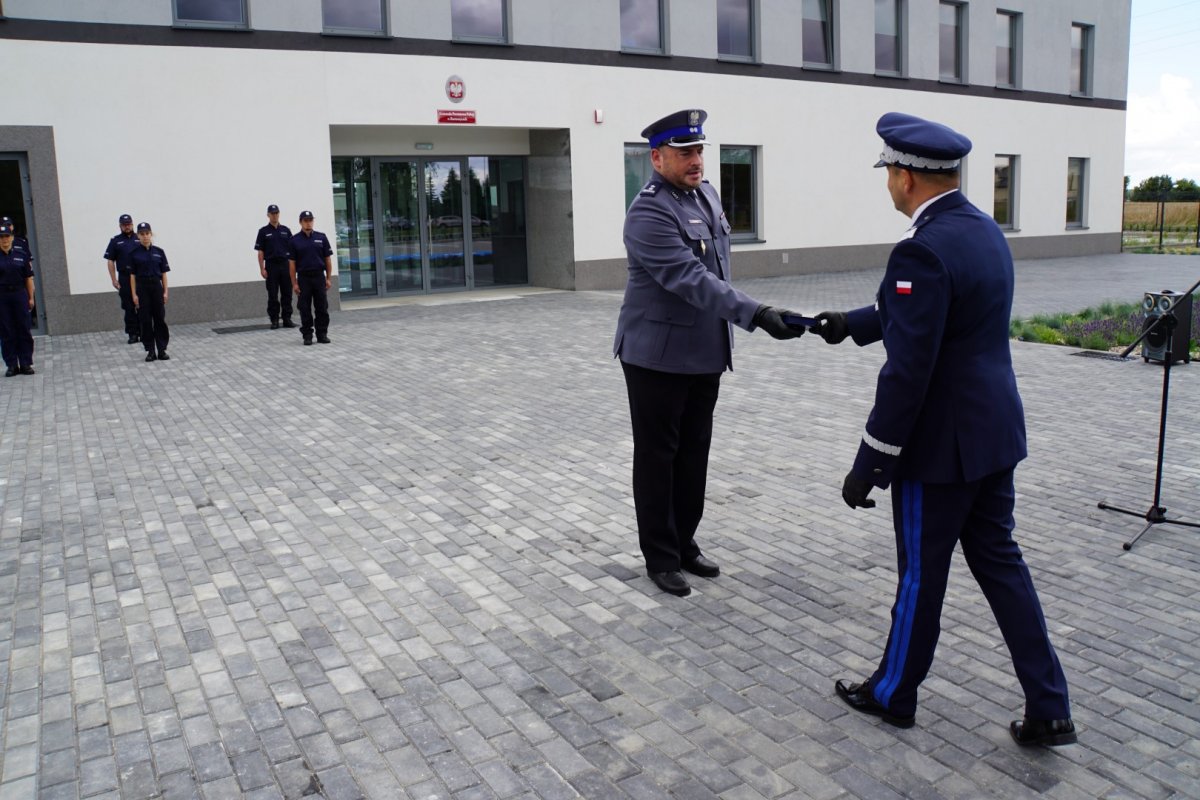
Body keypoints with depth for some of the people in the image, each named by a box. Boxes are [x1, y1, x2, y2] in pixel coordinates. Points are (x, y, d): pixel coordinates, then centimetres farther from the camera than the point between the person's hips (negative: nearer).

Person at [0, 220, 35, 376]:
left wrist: (31, 297, 3)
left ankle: (26, 364, 11)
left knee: (24, 330, 4)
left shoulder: (22, 253, 1)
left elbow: (29, 277, 4)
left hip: (20, 294, 1)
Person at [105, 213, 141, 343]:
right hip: (125, 279, 0)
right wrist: (114, 280, -2)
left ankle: (144, 333, 6)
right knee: (129, 308, 3)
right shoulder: (115, 241, 8)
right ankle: (133, 334, 8)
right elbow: (110, 261, 6)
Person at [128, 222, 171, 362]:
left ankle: (162, 350, 7)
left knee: (160, 319, 1)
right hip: (142, 288, -1)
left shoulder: (159, 252, 2)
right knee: (145, 320, 2)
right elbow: (132, 275, 0)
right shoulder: (134, 253, -1)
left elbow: (163, 273, 4)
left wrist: (165, 291, -1)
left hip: (157, 287, 1)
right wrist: (134, 294, -5)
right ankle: (150, 351, 8)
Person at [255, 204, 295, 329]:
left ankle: (287, 319, 8)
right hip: (271, 266, -2)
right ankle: (274, 320, 7)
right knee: (273, 295, 1)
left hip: (285, 265, 2)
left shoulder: (286, 230, 9)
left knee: (287, 294, 3)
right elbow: (260, 252, 1)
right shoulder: (263, 231, 3)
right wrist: (262, 268, -7)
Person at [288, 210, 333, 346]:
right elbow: (291, 263, 1)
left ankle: (322, 334, 10)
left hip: (319, 277, 1)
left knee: (322, 307, 2)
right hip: (303, 278, -1)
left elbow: (327, 259, 6)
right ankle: (307, 335, 10)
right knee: (305, 309, 3)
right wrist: (294, 283, -5)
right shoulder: (295, 240, 1)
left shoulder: (321, 237, 4)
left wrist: (329, 278, 0)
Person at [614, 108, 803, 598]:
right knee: (657, 457, 4)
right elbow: (693, 281, -29)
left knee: (694, 452, 14)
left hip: (705, 353, 8)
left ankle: (685, 543, 27)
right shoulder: (648, 214, -19)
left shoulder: (706, 194, 8)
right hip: (658, 354, -8)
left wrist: (726, 333, 20)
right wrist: (756, 314, -36)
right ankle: (660, 556, 16)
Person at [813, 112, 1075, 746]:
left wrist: (870, 464, -18)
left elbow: (907, 372, -25)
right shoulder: (984, 229, 7)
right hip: (993, 430, 9)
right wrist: (850, 323, 31)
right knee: (999, 560, 17)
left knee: (921, 573, 9)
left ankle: (894, 694, 30)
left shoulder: (923, 249, -23)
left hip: (942, 443, -9)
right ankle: (1048, 710, 24)